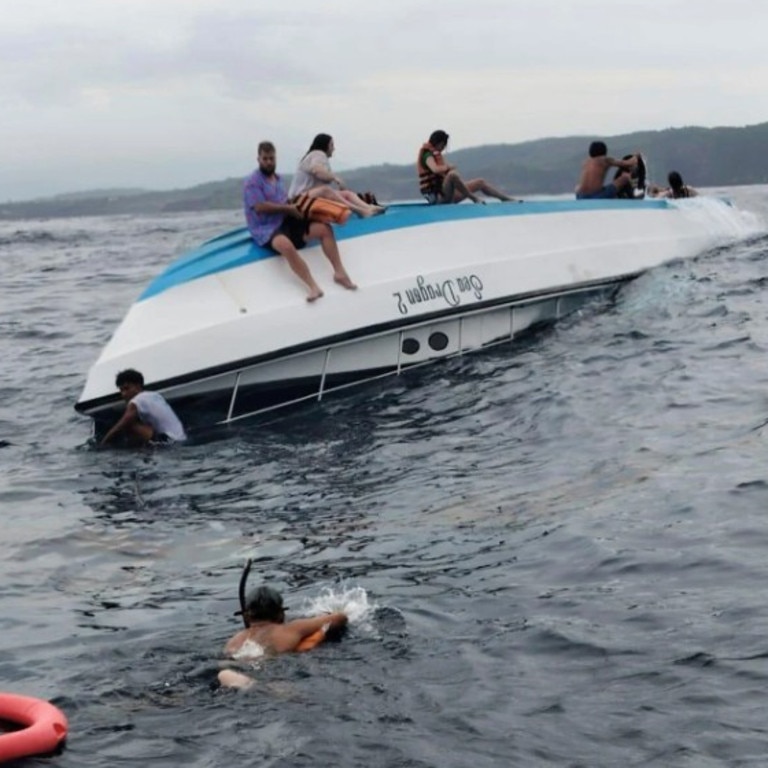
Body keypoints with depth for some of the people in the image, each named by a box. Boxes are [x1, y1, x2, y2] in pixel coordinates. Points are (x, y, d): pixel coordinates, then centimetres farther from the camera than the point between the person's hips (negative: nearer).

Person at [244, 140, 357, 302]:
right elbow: (260, 207, -17)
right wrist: (288, 208, -10)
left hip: (287, 222, 8)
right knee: (285, 245, -41)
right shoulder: (253, 182, -6)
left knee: (324, 228, -8)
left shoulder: (277, 178, 20)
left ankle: (339, 272, -10)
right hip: (266, 229, -8)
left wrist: (294, 206, 4)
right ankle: (313, 287, -46)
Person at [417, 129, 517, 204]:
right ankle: (474, 198, -30)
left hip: (446, 194, 11)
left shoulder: (435, 154, 21)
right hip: (438, 196, -11)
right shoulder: (428, 155, -12)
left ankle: (508, 199, 14)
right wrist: (448, 167, -14)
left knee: (480, 182, 14)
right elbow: (435, 169, -31)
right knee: (452, 174, -40)